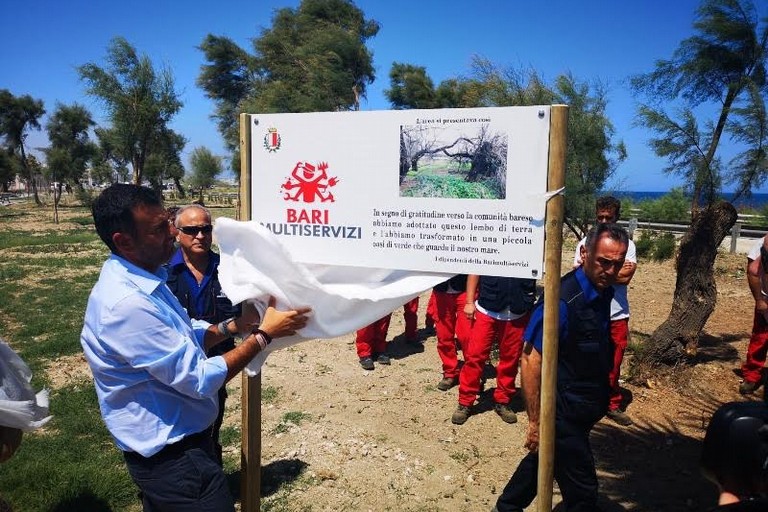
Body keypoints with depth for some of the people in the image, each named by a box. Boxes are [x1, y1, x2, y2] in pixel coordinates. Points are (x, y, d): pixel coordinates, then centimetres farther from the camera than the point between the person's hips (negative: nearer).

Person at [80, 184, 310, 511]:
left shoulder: (144, 279, 2)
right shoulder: (127, 304, -30)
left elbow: (187, 337, 11)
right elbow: (199, 380, -26)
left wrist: (234, 326, -5)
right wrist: (263, 335, -20)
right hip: (171, 456, -9)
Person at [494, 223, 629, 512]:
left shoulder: (603, 291, 0)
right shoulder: (562, 300, -27)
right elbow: (530, 360, -25)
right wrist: (535, 422, -21)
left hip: (584, 409, 8)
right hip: (562, 412, -8)